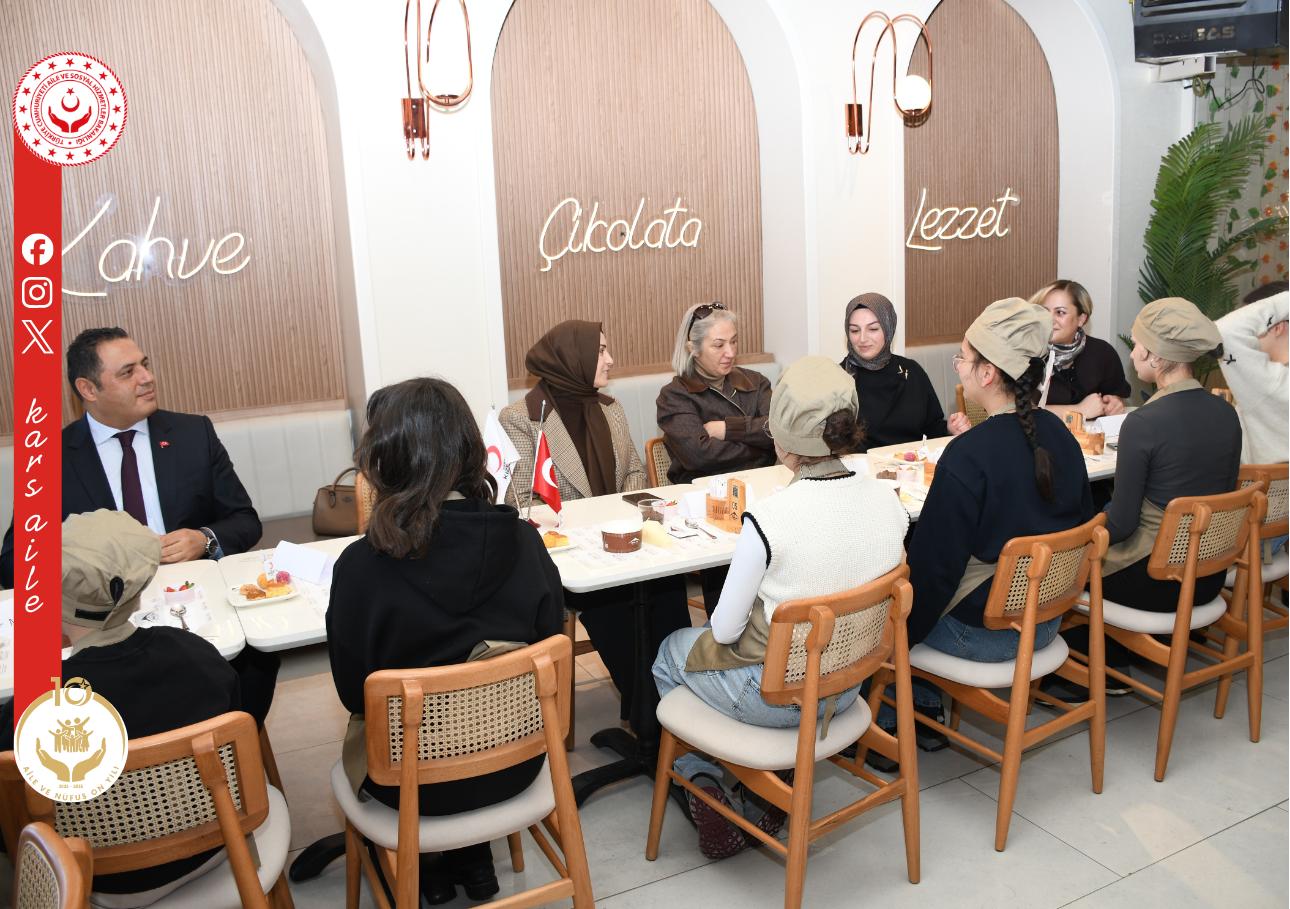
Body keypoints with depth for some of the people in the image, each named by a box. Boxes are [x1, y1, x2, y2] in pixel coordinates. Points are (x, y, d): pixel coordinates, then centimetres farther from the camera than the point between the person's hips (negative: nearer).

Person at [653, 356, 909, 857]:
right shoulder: (888, 501, -11)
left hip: (775, 694, -5)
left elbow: (726, 630, -17)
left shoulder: (769, 518, -29)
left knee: (670, 653, 24)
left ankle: (702, 783, 20)